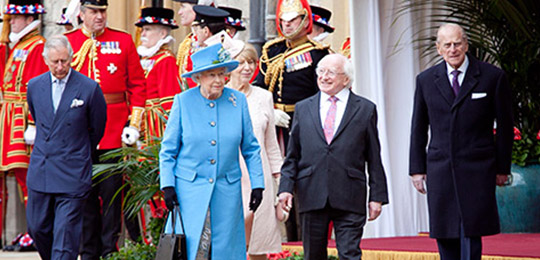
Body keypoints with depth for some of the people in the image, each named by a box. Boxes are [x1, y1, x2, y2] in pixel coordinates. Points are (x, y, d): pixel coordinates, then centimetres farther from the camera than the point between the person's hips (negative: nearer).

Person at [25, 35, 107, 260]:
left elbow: (97, 130, 6)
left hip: (72, 175, -4)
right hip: (39, 172, 4)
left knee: (65, 232, -5)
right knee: (37, 227, 10)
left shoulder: (89, 88, -8)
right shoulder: (34, 85, 4)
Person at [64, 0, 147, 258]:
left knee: (112, 189, 1)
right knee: (84, 191, 7)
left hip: (114, 130, -1)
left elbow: (138, 84, 4)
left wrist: (134, 123, -3)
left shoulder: (123, 41, 5)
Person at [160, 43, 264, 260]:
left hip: (227, 191, 2)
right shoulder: (183, 101, -1)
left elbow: (251, 148, 10)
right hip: (189, 188, -2)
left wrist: (257, 184, 5)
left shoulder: (238, 101, 3)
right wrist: (167, 185, -4)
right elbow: (168, 150, 4)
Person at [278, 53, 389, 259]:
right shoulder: (303, 108, 13)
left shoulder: (365, 109, 7)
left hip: (349, 198, -2)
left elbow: (374, 159, 6)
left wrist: (377, 196, 1)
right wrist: (286, 187, 0)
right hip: (311, 196, 2)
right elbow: (293, 155, 12)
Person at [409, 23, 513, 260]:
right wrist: (417, 168, 8)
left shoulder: (493, 77, 1)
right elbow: (419, 128, 12)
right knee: (443, 234, 4)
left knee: (471, 232, -8)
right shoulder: (426, 80, 8)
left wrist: (502, 167, 4)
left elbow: (505, 125, 5)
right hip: (439, 169, 3)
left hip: (476, 170, -3)